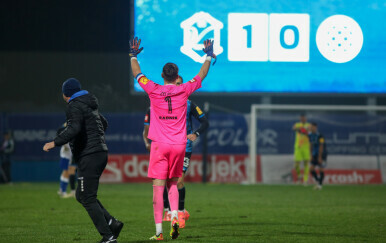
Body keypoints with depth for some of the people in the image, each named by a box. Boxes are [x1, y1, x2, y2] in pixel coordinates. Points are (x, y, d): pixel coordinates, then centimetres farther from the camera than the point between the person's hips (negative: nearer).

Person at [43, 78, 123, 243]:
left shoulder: (75, 107, -10)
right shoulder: (89, 106, 20)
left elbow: (74, 129, -27)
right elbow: (104, 123, 34)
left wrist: (55, 143, -28)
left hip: (89, 157, -10)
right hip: (100, 153, 10)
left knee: (88, 199, -8)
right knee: (81, 196, 15)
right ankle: (112, 223, 6)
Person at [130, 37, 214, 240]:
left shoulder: (153, 90, -2)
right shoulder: (184, 90, 0)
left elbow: (137, 74, 14)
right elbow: (201, 76, 15)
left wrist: (133, 56, 29)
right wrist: (208, 56, 29)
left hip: (159, 145, -2)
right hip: (179, 145, 2)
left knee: (158, 187, -3)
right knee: (173, 184, 17)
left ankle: (158, 231, -9)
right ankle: (175, 217, -5)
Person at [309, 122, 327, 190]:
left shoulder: (320, 136, -21)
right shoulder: (310, 135, 0)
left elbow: (321, 146, -20)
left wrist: (320, 157, -21)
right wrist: (311, 155, 9)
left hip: (322, 154, -6)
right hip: (315, 154, 6)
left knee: (321, 169, -3)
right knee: (311, 169, -2)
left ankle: (320, 185, 5)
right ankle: (317, 181, 17)